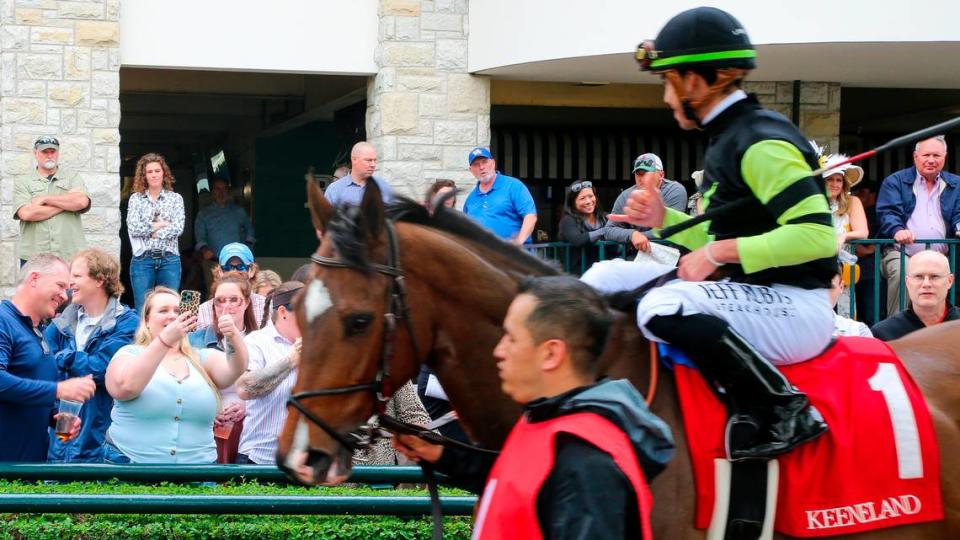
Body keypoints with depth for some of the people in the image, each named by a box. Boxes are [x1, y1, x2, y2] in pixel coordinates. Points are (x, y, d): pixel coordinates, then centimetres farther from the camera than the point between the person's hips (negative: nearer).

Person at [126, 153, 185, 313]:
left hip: (169, 259, 0)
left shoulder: (175, 198, 8)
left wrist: (154, 233, -10)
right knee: (142, 310, -1)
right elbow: (133, 228, -6)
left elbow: (178, 228, -5)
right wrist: (159, 224, -7)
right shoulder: (136, 198, 7)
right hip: (143, 259, 0)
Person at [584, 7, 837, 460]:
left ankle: (784, 411, -23)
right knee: (606, 279, 10)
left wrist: (720, 253, -22)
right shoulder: (729, 140, 14)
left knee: (664, 306, -35)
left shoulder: (762, 142, -16)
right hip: (750, 295, 10)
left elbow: (817, 233, -26)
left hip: (796, 308, -10)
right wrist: (664, 219, 8)